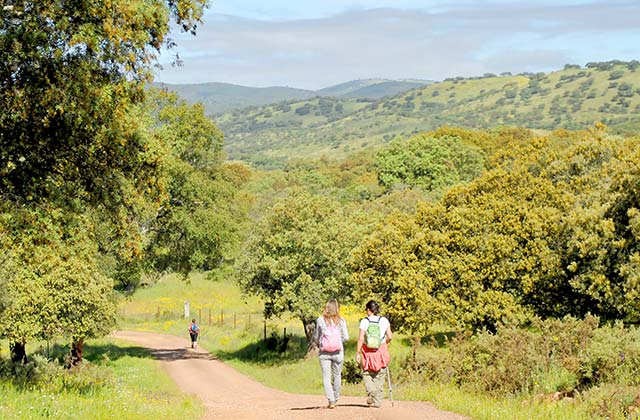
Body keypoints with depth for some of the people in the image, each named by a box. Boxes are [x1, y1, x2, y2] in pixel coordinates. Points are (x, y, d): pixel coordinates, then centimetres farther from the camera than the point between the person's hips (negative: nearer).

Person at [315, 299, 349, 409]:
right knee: (337, 376, 15)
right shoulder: (341, 321, -3)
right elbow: (346, 337, -3)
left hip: (324, 352, -1)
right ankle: (335, 399, 22)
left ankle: (331, 401, -8)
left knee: (326, 377, 1)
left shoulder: (320, 320, -2)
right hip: (338, 352, 1)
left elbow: (317, 337, 7)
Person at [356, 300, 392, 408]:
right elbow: (390, 337, -2)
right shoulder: (384, 321, -1)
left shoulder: (364, 321, -7)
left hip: (367, 351, -2)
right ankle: (378, 401, 12)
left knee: (367, 374, 12)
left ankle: (371, 391, -14)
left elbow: (360, 339, -11)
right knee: (380, 377, 11)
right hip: (381, 350, 2)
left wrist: (357, 353, -5)